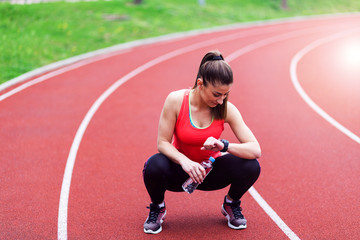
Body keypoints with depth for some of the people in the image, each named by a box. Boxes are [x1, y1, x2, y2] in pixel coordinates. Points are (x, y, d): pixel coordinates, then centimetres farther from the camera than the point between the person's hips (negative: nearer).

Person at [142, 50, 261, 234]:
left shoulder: (226, 109, -17)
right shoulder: (176, 100, -20)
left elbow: (256, 150, -21)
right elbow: (162, 143, -17)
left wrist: (224, 146, -40)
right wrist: (183, 160, -37)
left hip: (210, 171, 2)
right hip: (180, 169, -1)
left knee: (250, 166, -24)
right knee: (155, 165, -35)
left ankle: (231, 205, 10)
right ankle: (157, 208, 0)